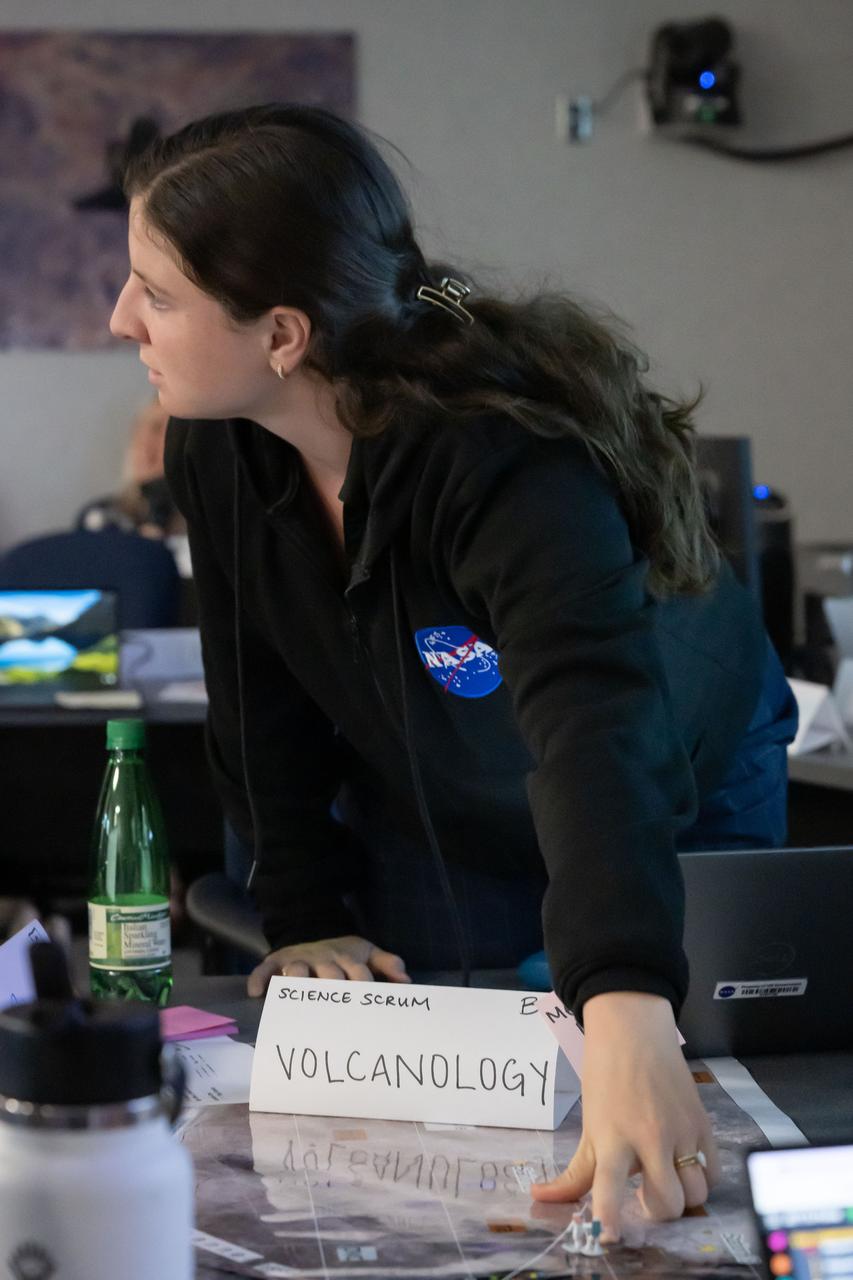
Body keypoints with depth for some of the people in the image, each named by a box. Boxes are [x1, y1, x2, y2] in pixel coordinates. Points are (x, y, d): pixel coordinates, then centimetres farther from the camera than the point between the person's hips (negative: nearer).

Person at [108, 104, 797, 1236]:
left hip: (675, 799, -4)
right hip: (430, 816, 4)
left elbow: (597, 727, -59)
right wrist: (306, 917, -15)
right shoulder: (216, 452, -22)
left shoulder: (506, 459, -44)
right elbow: (267, 705, -7)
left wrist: (628, 1020, -73)